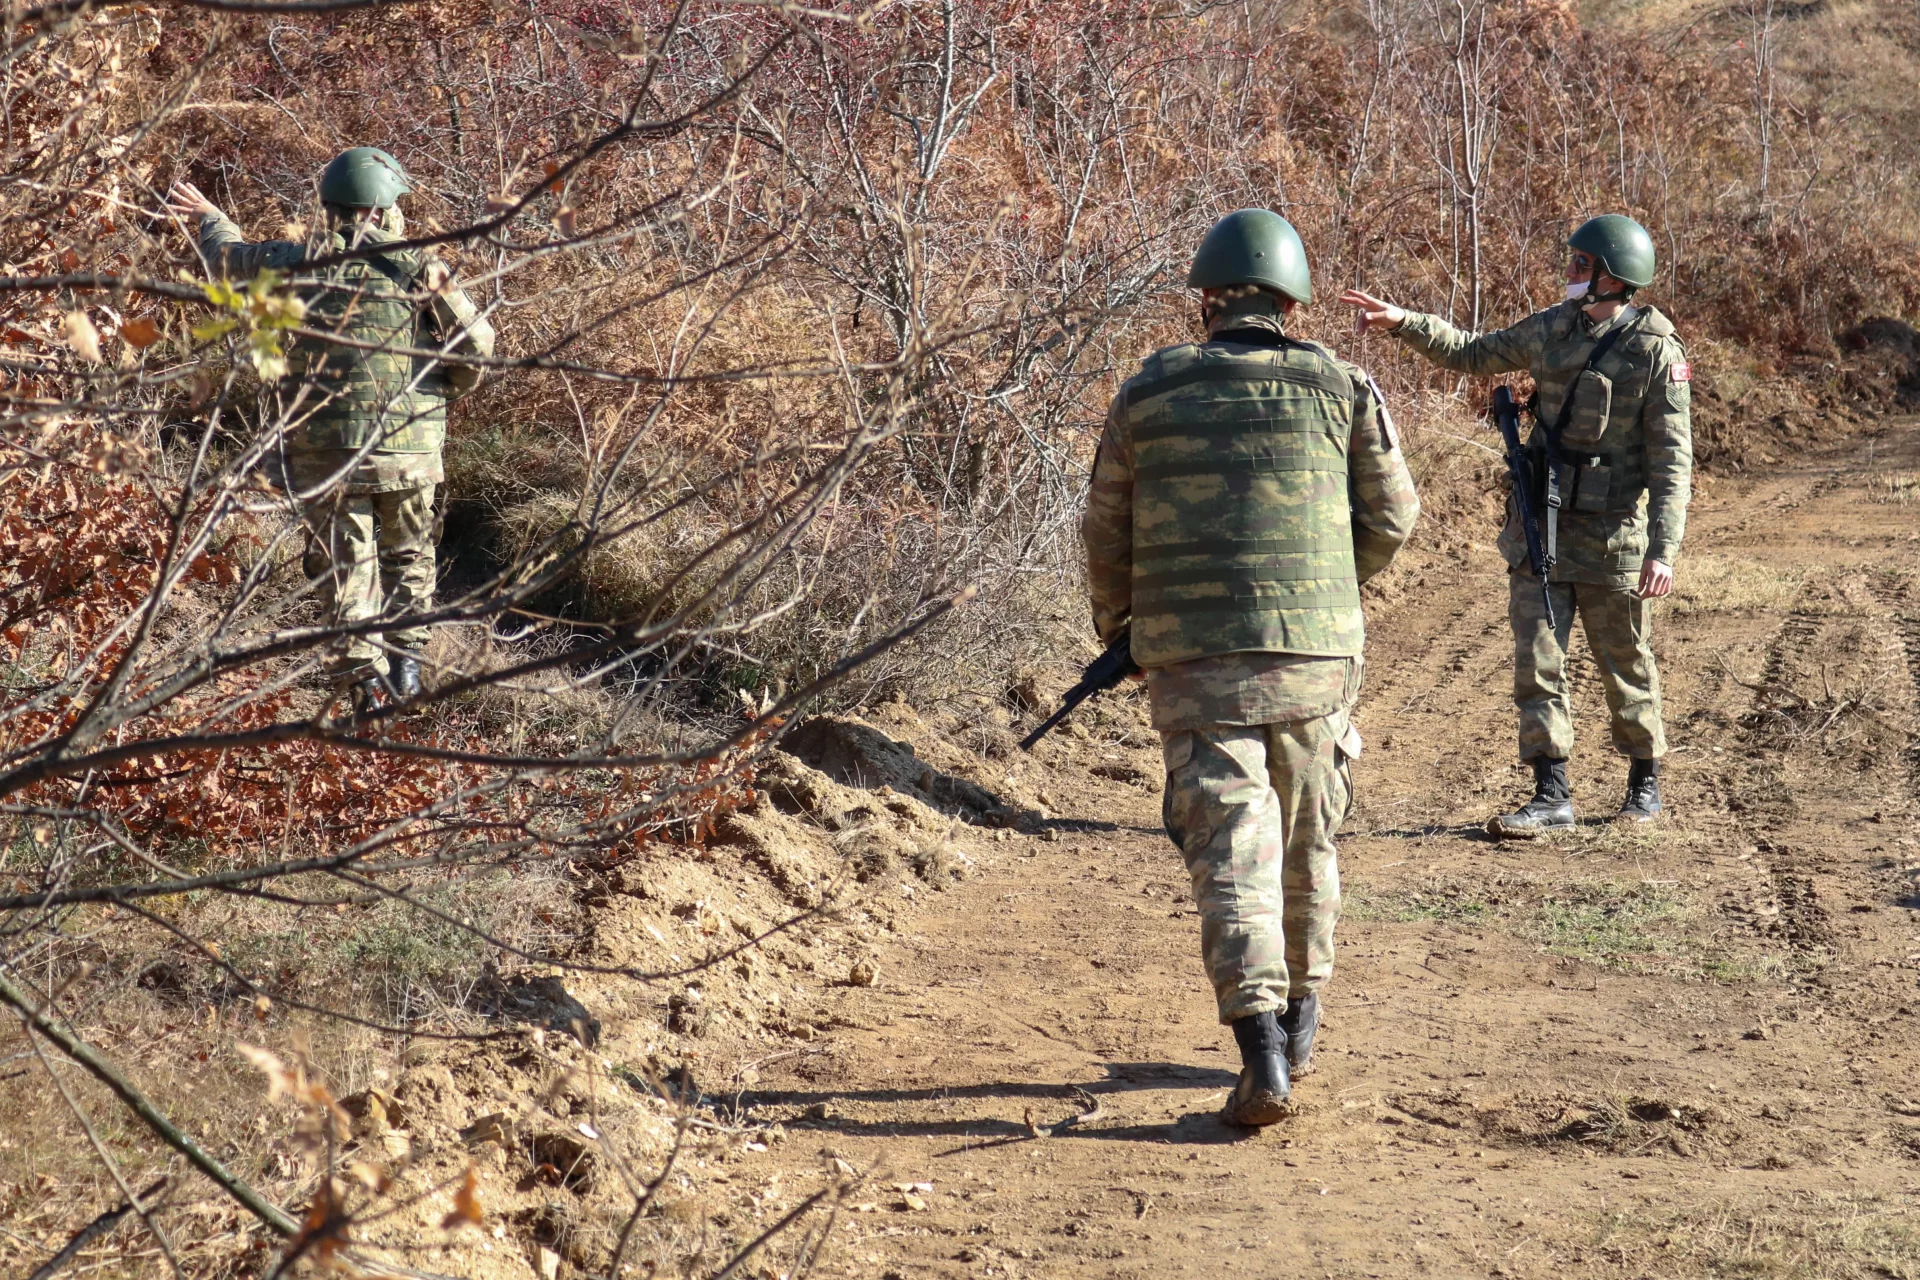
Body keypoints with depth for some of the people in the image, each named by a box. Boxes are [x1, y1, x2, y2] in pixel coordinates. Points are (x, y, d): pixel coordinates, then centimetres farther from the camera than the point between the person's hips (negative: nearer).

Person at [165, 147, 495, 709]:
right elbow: (476, 338, -5)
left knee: (344, 562, 6)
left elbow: (227, 255, 18)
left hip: (323, 445, 1)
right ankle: (405, 659, 17)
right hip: (407, 445, 0)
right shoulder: (416, 266, -4)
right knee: (408, 552, 19)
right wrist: (451, 384, 16)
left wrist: (209, 216, 39)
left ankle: (364, 676, -3)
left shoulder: (297, 263, 0)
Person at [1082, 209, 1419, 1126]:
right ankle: (1299, 1014, 32)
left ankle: (1262, 1052, -16)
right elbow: (1391, 517, 8)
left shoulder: (1149, 393, 1)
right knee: (1306, 840, 19)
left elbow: (1107, 528, 9)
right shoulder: (1340, 388, 1)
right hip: (1314, 651, 1)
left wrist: (1114, 619, 28)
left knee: (1230, 849, -3)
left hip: (1193, 660, -1)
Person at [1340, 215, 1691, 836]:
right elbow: (1473, 353, 19)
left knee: (1626, 668, 9)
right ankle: (1552, 796, 3)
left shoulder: (1656, 352, -13)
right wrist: (1401, 321, 8)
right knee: (1536, 663, -1)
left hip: (1612, 536, -5)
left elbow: (1672, 459, -15)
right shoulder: (1552, 328, 4)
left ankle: (1645, 781, 28)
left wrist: (1663, 548, -22)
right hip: (1539, 526, 5)